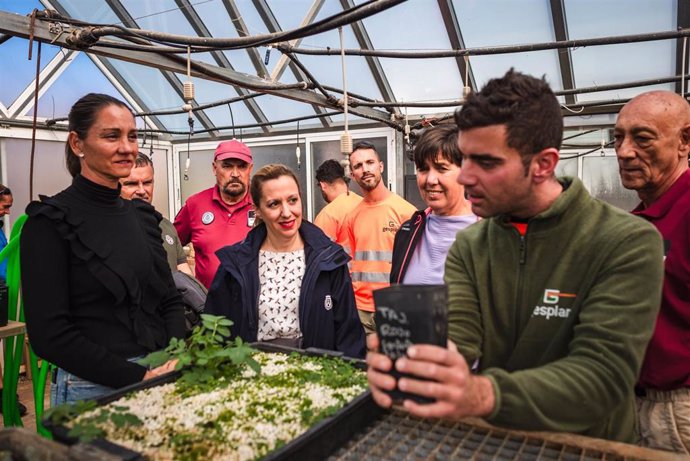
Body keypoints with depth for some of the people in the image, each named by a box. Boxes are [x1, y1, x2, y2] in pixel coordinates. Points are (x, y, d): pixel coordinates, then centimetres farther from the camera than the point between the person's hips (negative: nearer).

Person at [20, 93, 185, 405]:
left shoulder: (143, 215, 6)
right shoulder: (50, 222, -11)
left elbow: (169, 301, 7)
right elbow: (48, 334, -15)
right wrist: (136, 376, -18)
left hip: (161, 377, 6)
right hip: (93, 388, -5)